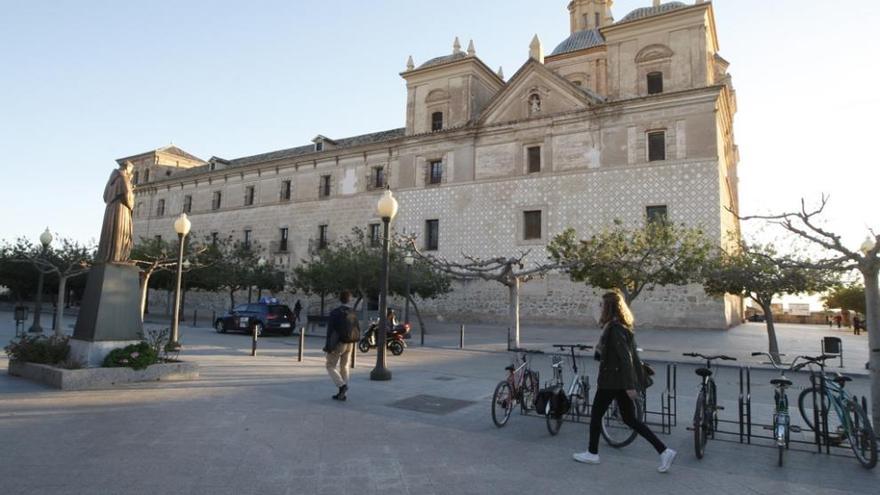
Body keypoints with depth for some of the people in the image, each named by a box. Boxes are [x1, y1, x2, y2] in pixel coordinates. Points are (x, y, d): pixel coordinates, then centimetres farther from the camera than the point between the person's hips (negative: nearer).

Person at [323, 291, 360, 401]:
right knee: (344, 367, 12)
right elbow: (358, 329, 6)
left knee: (330, 366, 7)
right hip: (349, 344, 5)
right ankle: (342, 393, 14)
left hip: (338, 344, -5)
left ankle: (342, 385, -11)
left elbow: (330, 331, -15)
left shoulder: (335, 313, -12)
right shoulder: (353, 313, 2)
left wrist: (328, 346, -12)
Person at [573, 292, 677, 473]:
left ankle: (592, 454, 21)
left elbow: (625, 357, -24)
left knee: (596, 414, 8)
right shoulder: (623, 326, 10)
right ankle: (664, 451, 9)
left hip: (612, 381, -9)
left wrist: (629, 385, -24)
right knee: (630, 419, 13)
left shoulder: (614, 329, -19)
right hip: (622, 381, 9)